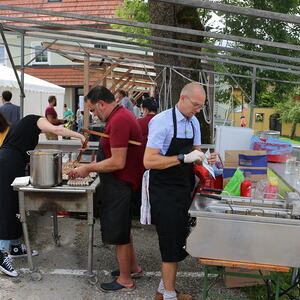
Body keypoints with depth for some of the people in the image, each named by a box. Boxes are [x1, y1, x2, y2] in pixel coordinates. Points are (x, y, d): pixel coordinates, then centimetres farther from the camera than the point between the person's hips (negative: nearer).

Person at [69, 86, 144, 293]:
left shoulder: (119, 121, -23)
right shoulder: (121, 115, 11)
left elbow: (117, 162, -26)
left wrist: (88, 168, -14)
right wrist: (90, 167, 9)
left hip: (121, 185, -10)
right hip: (121, 184, 11)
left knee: (118, 233, 4)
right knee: (121, 228, 23)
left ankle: (125, 280, 21)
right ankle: (133, 267, 38)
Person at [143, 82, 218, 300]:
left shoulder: (194, 122, 7)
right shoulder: (162, 121, -17)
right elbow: (149, 161, -23)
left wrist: (204, 159, -6)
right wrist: (184, 158, -27)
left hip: (184, 191, 8)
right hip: (165, 192, -8)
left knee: (177, 243, 16)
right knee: (171, 245, 1)